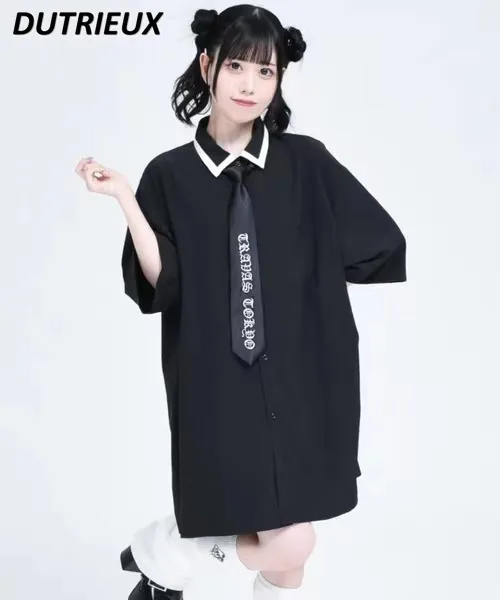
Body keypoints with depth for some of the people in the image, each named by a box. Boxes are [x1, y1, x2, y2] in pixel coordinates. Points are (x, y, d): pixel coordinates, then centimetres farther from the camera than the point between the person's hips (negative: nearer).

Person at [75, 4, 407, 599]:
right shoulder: (170, 176, 0)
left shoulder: (307, 163, 1)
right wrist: (125, 199, -15)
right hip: (217, 383, -2)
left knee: (285, 546, 7)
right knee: (287, 547, -7)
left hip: (299, 378, 3)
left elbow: (381, 246, 3)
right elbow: (159, 289, -8)